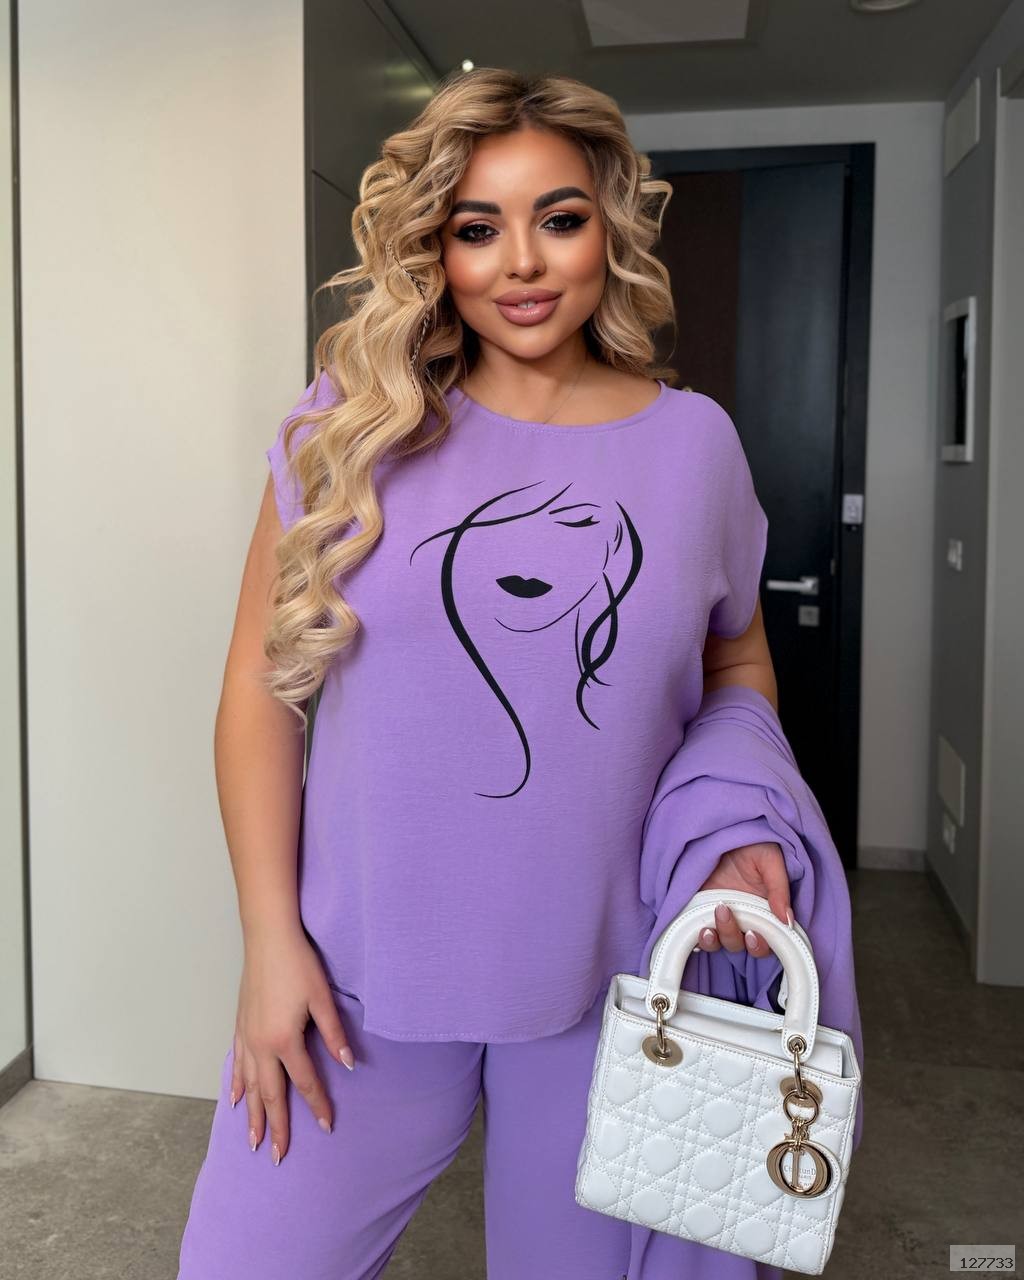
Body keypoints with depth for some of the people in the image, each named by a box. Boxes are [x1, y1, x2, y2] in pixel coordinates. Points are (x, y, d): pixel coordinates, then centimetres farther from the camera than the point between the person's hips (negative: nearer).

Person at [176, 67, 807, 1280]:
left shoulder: (696, 441, -1)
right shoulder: (351, 424, -4)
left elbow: (738, 664, 12)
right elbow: (261, 685, -3)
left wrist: (746, 832, -5)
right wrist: (271, 939, -7)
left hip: (608, 980, 1)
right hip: (357, 971, 0)